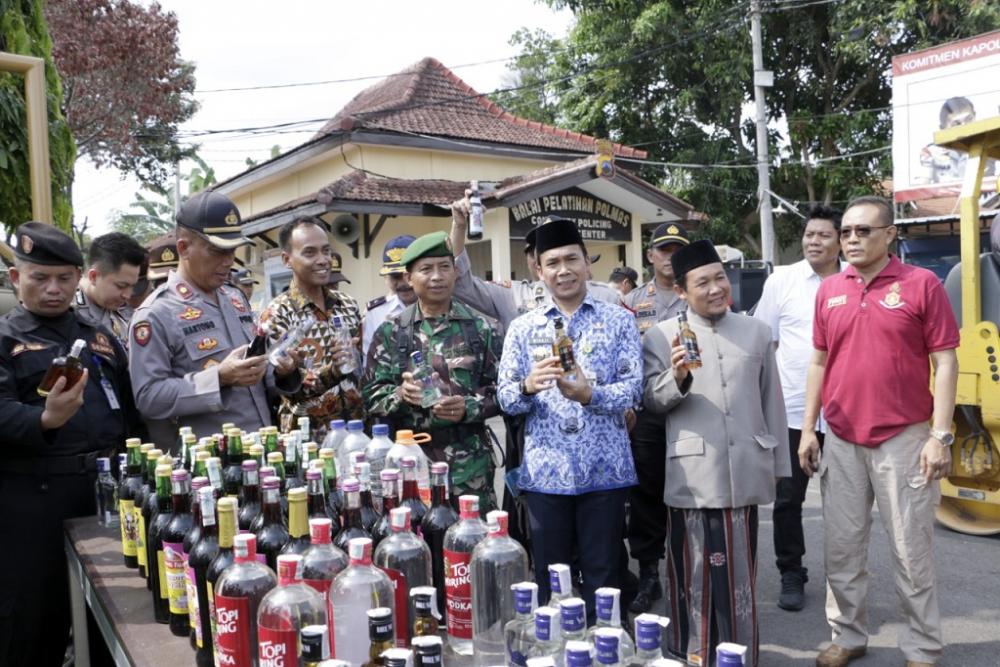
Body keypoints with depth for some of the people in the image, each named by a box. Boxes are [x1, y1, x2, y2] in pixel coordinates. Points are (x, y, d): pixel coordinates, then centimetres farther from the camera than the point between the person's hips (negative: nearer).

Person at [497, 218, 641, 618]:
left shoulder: (619, 321, 3)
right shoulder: (522, 328, 6)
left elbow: (633, 388, -6)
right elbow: (506, 399, 1)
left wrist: (589, 394, -24)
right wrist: (528, 387, -22)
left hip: (604, 469, -1)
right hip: (545, 471, 1)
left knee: (604, 578, 8)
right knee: (549, 577, 11)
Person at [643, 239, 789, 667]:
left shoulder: (756, 331, 10)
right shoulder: (660, 336, 0)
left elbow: (771, 403, 13)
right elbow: (651, 402, -2)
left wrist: (778, 465, 15)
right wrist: (676, 376, -21)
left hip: (744, 475, 3)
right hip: (692, 476, -3)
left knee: (740, 577, 14)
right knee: (694, 576, 4)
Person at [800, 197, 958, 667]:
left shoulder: (921, 284, -6)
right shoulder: (828, 290, 6)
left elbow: (944, 363, -6)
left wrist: (940, 435, -11)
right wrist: (808, 429, 8)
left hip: (903, 440, -4)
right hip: (840, 442, 4)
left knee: (911, 552, 7)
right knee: (842, 549, 11)